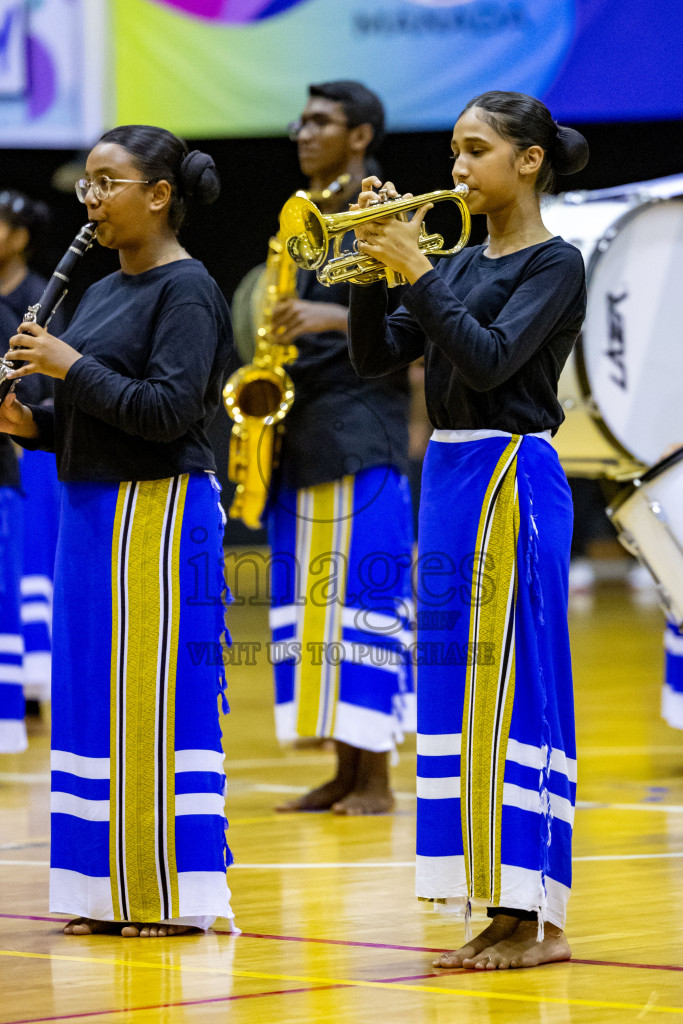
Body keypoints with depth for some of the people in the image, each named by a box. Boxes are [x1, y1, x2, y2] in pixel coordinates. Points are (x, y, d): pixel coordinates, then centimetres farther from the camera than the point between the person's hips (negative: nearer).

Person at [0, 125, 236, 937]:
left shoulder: (185, 289, -10)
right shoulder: (102, 292, 16)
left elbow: (170, 410, -20)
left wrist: (71, 367, -17)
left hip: (156, 513, -9)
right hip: (91, 508, 9)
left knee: (154, 701, -5)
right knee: (94, 699, 10)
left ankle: (171, 894, 1)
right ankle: (112, 890, 16)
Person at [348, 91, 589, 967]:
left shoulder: (555, 264, -6)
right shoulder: (461, 264, 16)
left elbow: (490, 359, -19)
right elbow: (375, 358, 12)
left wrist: (416, 270, -18)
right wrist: (371, 265, -1)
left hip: (509, 482, -8)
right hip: (448, 476, 8)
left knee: (506, 689, -9)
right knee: (459, 689, 7)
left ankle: (537, 918, -6)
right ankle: (502, 912, 12)